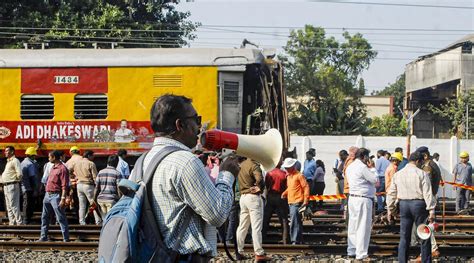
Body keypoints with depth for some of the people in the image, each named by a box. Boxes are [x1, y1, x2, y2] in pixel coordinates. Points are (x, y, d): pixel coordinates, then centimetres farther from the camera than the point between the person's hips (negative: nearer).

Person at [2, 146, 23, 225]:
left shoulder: (15, 161, -11)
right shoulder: (8, 161, 18)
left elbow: (19, 174, -19)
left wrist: (16, 180, -5)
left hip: (12, 185, -10)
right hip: (6, 186, 10)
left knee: (13, 205, -11)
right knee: (9, 207, 11)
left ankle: (19, 222, -9)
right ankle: (11, 222, 14)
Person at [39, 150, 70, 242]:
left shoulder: (62, 168, -13)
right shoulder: (53, 167, 15)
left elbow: (64, 186, -18)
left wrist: (63, 199, -23)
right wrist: (46, 195, 19)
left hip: (56, 196, -9)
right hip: (47, 195, 9)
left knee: (61, 218, -5)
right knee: (45, 218, 13)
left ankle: (66, 239, -2)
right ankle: (43, 237, 21)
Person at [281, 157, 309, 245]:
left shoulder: (299, 175, -8)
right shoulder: (288, 176, 18)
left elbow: (306, 187, -10)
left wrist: (306, 200, -16)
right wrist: (284, 193, 7)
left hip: (297, 202, -9)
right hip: (290, 202, 9)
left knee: (294, 222, -14)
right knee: (297, 222, 14)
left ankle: (295, 240, -14)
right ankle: (300, 240, 20)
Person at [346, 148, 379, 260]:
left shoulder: (350, 167, 13)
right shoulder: (362, 167, -15)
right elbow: (376, 180, -11)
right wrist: (371, 168, 0)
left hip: (352, 198, 9)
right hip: (363, 199, -9)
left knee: (353, 225, 14)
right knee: (363, 226, -4)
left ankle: (351, 250, 20)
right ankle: (361, 253, -4)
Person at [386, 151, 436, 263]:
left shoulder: (397, 174, 8)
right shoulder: (422, 174, -7)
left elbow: (391, 194, 11)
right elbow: (428, 194, -11)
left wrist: (390, 210, 18)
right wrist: (431, 211, -11)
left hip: (403, 204, 4)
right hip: (418, 204, -4)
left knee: (404, 237, 9)